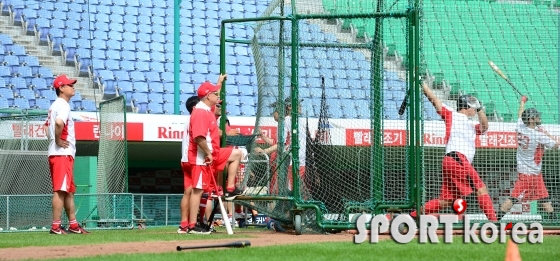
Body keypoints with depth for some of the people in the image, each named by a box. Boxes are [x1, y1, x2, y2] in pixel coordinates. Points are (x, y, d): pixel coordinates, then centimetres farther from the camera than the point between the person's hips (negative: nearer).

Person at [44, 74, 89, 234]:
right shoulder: (63, 105, -12)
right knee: (60, 190, -11)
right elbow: (59, 123, -32)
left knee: (69, 191, 14)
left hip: (58, 154, 10)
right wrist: (58, 141, -19)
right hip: (62, 154, -10)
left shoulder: (55, 106, 19)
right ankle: (56, 227, -12)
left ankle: (73, 225, 19)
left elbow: (47, 125, 29)